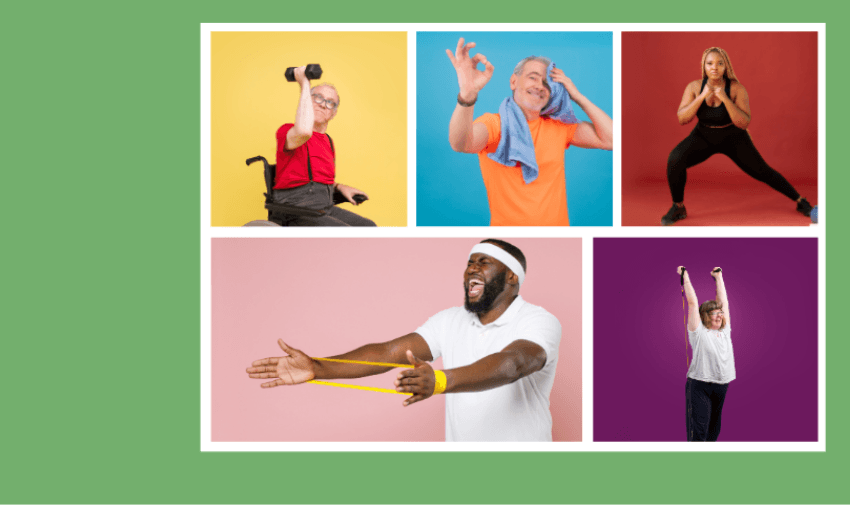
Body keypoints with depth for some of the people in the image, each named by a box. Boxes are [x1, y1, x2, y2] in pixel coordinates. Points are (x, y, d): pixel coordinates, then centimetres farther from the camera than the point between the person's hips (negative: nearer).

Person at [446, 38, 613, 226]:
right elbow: (460, 144, -24)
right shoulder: (494, 124, -2)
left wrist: (577, 96, 2)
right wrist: (467, 95, -42)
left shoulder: (558, 127, 10)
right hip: (506, 224, -3)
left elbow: (611, 139, 0)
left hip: (557, 223, 3)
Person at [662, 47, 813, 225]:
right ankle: (678, 208, -7)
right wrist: (702, 96, -36)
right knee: (675, 160, -26)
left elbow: (743, 124, -30)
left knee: (762, 172, 3)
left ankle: (800, 200, 26)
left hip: (732, 138, -1)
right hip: (704, 137, 1)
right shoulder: (694, 87, -18)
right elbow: (682, 119, -24)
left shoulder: (737, 89, -24)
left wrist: (725, 99, -41)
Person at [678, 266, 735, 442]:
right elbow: (692, 302, -3)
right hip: (700, 387, -6)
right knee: (698, 433, -9)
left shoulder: (725, 331, 12)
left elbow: (723, 301, 17)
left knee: (714, 431, 11)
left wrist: (718, 277, 24)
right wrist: (685, 277, 3)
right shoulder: (699, 332, -3)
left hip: (722, 388, 6)